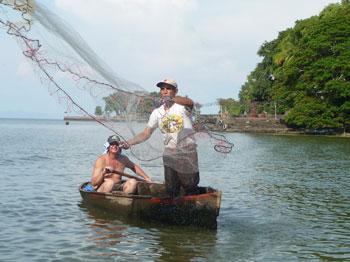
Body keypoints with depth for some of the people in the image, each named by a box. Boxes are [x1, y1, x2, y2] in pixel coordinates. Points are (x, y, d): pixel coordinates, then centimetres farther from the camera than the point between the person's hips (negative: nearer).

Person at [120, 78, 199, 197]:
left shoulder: (182, 106, -5)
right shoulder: (157, 113, 8)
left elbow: (190, 102, -30)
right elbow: (146, 134, 6)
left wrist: (172, 99, -47)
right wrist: (129, 143, -10)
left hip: (188, 154, -3)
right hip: (169, 155, 3)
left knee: (191, 189, 5)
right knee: (171, 193, 4)